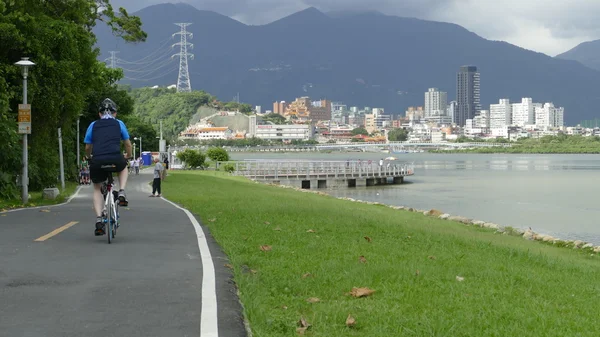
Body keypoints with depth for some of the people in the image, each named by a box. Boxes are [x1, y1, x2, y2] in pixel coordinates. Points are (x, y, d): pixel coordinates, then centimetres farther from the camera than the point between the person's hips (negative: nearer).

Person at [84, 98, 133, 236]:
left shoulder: (93, 125, 19)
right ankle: (121, 193, 13)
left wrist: (90, 158, 41)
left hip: (97, 162, 1)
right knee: (123, 167, 36)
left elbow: (87, 148, 20)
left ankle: (99, 220, 7)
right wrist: (128, 156, 42)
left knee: (97, 189, 23)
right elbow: (128, 144, 23)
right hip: (115, 160, -1)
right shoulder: (119, 124, 18)